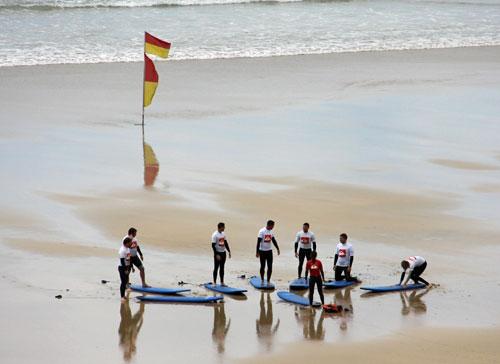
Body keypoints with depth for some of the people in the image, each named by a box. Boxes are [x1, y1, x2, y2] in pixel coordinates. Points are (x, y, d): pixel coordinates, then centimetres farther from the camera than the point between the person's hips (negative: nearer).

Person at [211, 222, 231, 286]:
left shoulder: (223, 234, 9)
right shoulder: (215, 235, -14)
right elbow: (213, 245, -16)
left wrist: (229, 251, 14)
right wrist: (217, 255, -20)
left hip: (223, 252, 7)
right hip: (218, 253, -7)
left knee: (222, 268, 10)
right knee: (216, 268, -2)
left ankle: (222, 282, 14)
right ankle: (214, 283, 4)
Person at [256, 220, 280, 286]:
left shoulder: (271, 231, 6)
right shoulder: (262, 231, -13)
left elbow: (273, 241, 18)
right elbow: (258, 242, -14)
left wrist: (277, 248, 16)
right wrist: (257, 252, -17)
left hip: (269, 251, 5)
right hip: (262, 251, -5)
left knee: (270, 267, -2)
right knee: (262, 266, 5)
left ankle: (268, 281, 2)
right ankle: (262, 280, 22)